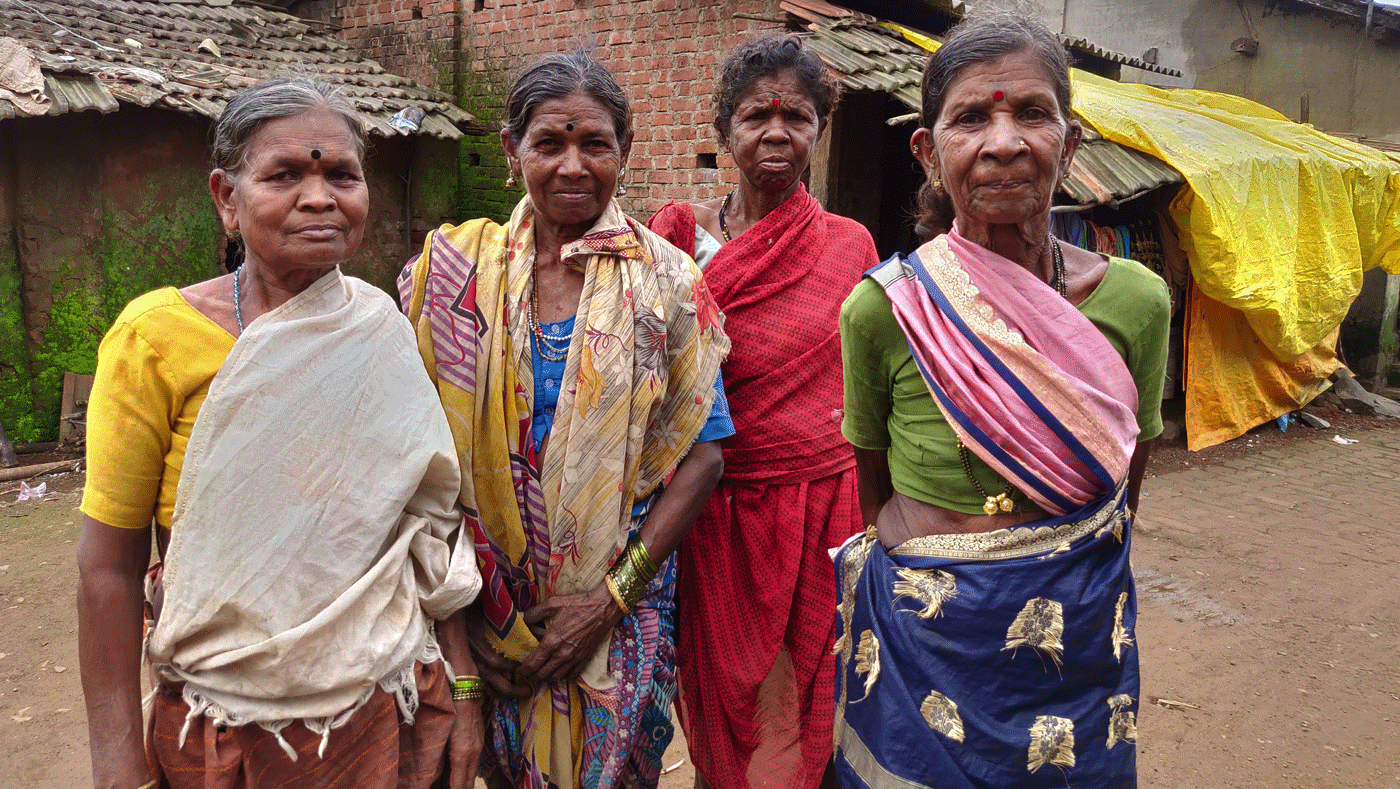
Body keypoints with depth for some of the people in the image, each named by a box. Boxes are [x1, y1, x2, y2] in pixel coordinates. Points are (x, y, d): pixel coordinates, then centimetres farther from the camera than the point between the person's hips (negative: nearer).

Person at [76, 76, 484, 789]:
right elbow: (109, 566, -9)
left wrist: (461, 687, 2)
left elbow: (431, 530, 3)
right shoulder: (156, 336, -12)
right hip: (221, 729, -2)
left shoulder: (384, 332, -2)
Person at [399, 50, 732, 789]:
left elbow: (700, 453, -7)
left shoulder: (666, 279, -5)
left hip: (623, 596, -1)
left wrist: (611, 598, -12)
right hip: (487, 599, 1)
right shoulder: (459, 267, -3)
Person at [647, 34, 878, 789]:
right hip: (717, 513, 0)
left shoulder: (850, 244, 3)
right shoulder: (678, 234, 0)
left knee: (807, 712, 13)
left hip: (824, 506, 1)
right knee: (724, 709, 14)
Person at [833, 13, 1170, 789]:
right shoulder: (881, 309, -15)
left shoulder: (1136, 301, -8)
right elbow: (872, 486, 0)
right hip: (924, 643, -2)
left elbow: (1126, 478, 6)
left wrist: (1075, 583, 7)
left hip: (1083, 641, 2)